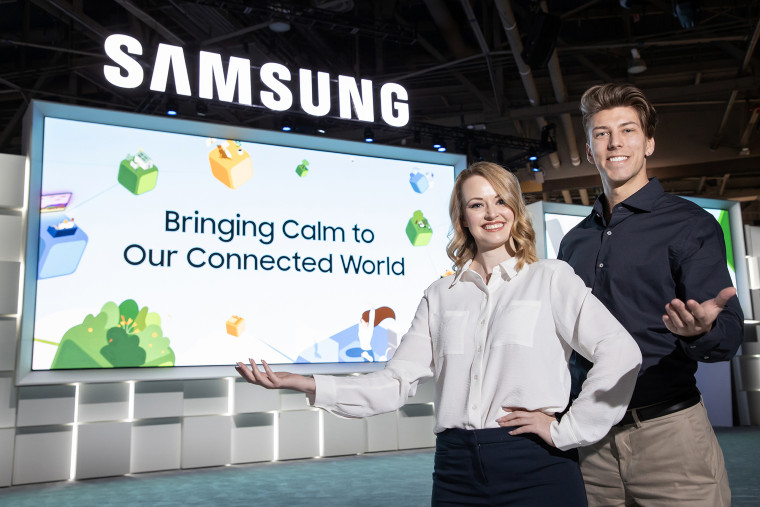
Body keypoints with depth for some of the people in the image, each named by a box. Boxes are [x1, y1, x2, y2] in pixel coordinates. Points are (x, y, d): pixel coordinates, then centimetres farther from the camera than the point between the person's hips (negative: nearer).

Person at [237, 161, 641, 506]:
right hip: (457, 469, 3)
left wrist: (567, 430, -9)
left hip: (534, 468, -2)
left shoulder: (550, 278, 2)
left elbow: (621, 352, -6)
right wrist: (305, 385, -6)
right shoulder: (441, 295, 10)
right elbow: (396, 382, 4)